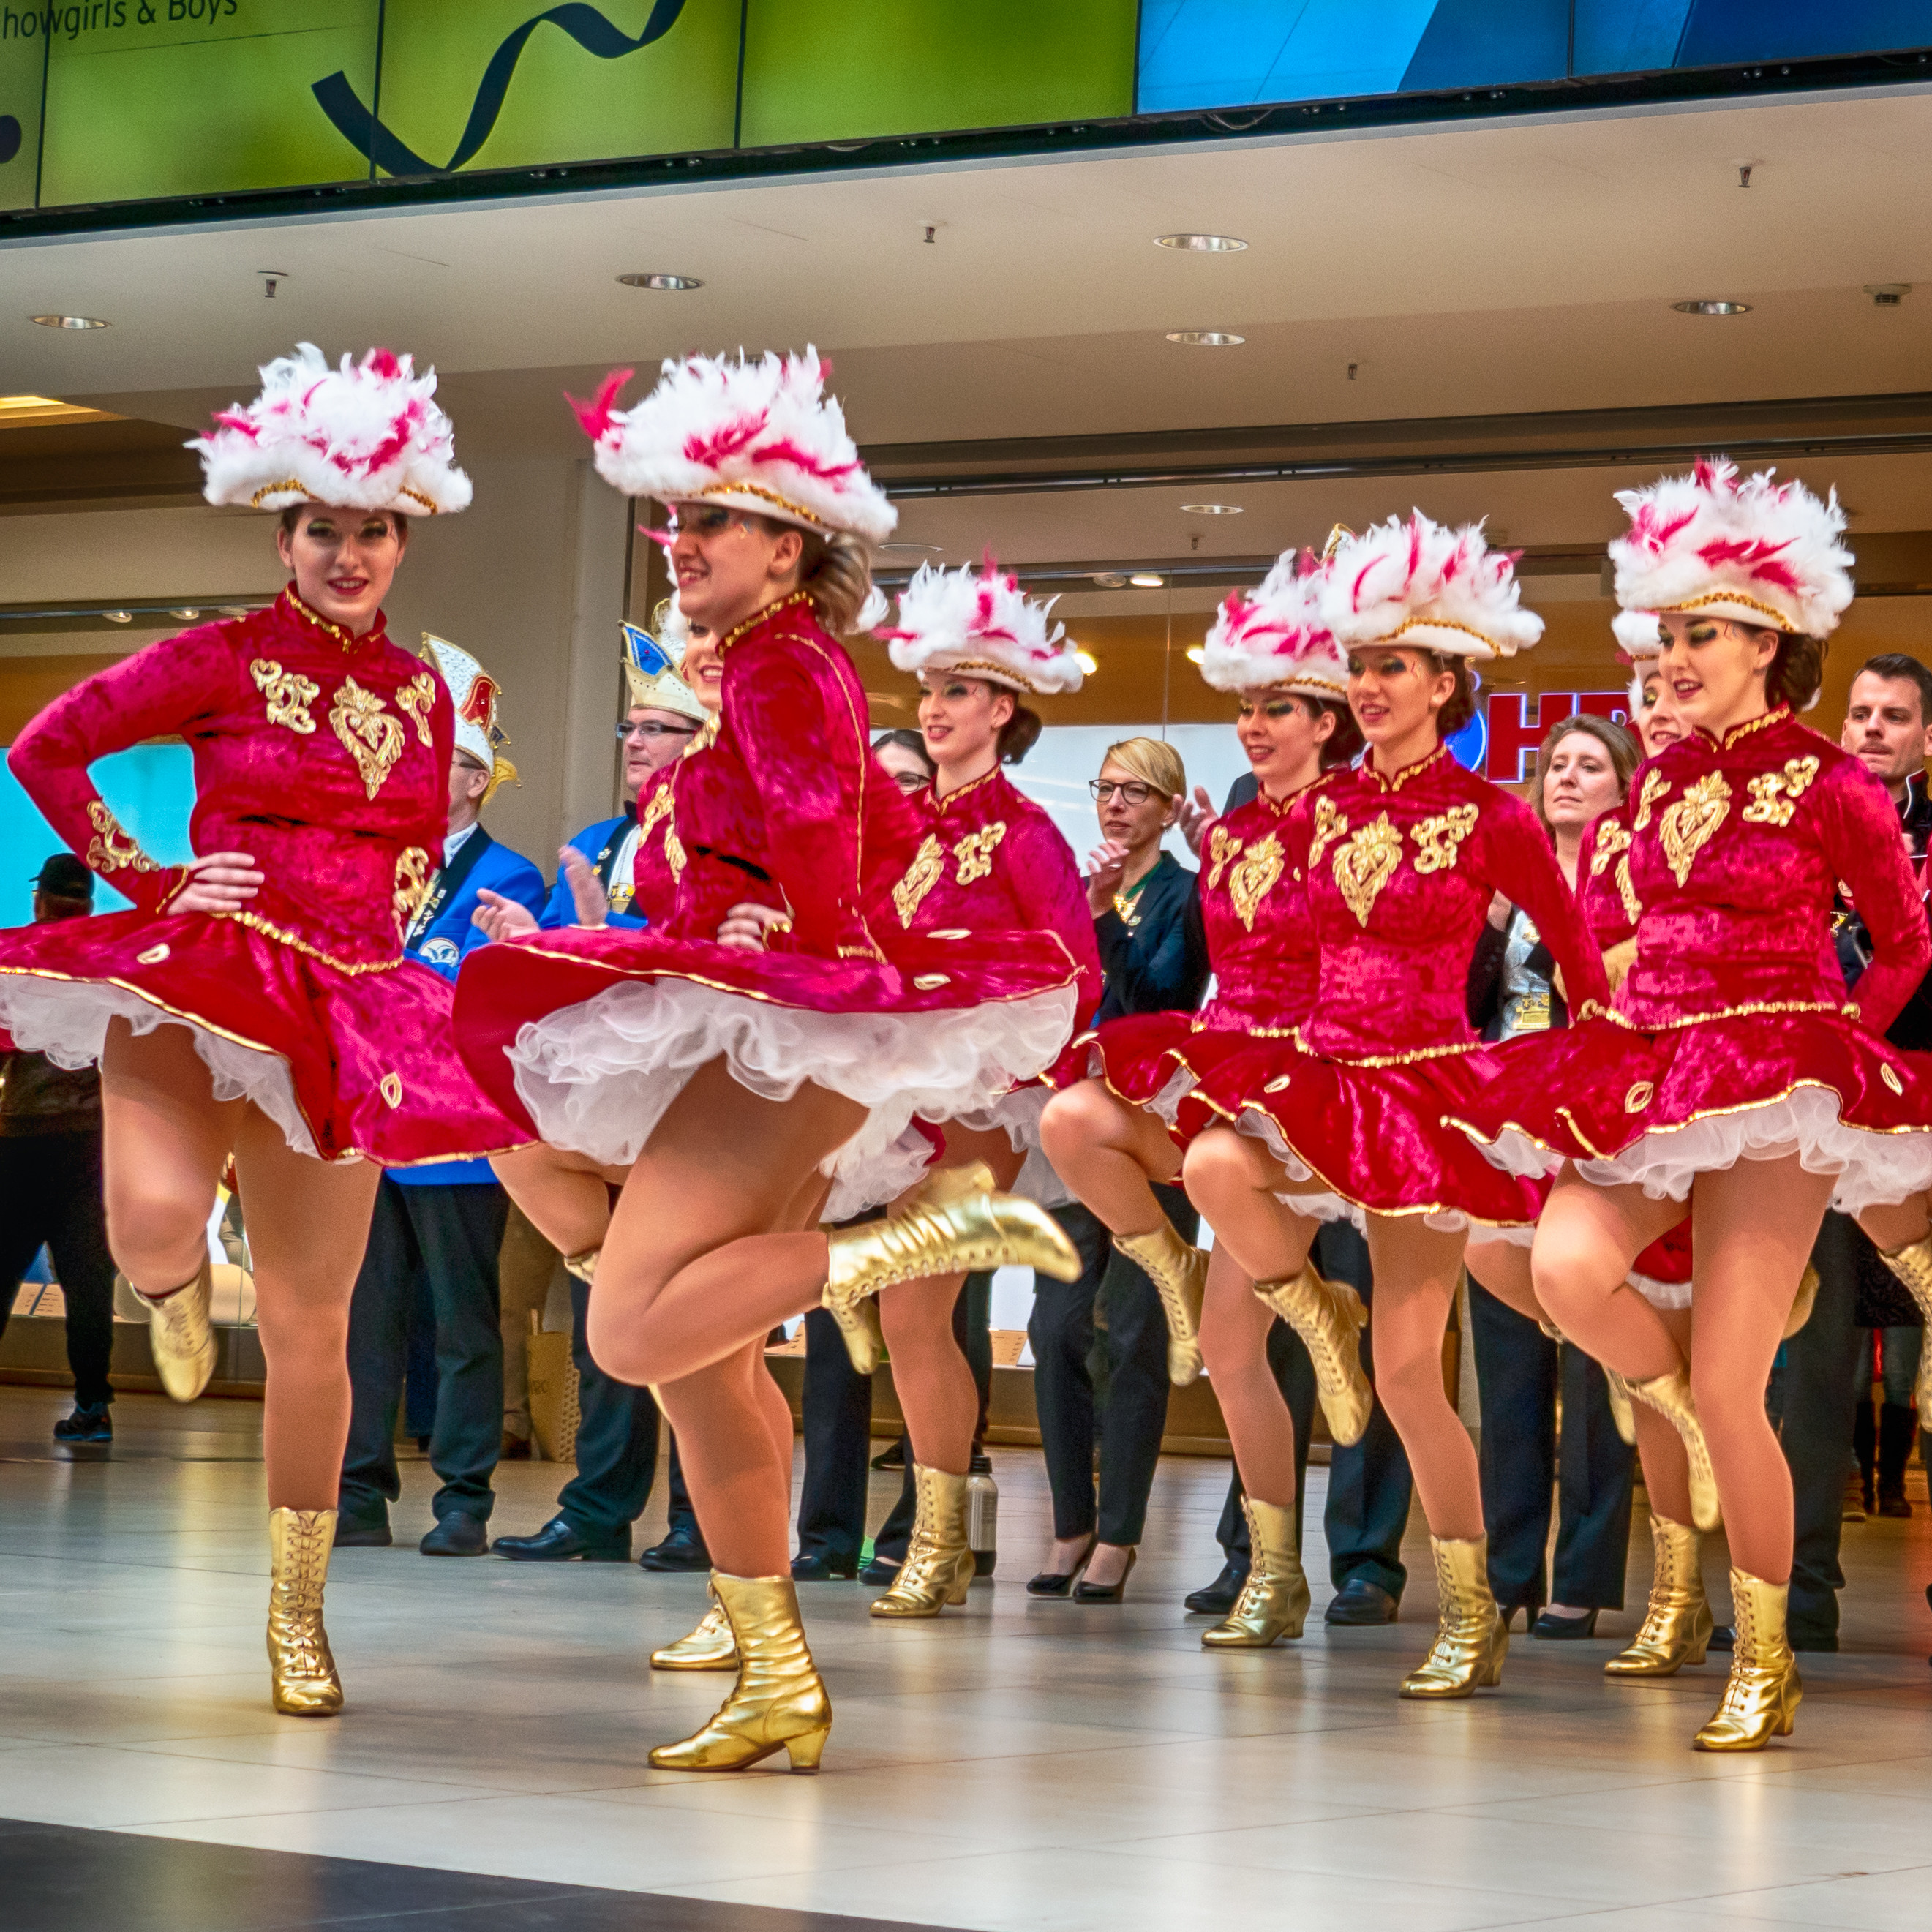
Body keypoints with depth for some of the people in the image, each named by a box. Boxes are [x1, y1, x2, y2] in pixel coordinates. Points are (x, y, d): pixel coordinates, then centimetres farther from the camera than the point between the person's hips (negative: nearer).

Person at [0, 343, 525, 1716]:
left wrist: (385, 921, 8)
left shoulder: (421, 692, 12)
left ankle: (299, 1608, 18)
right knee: (155, 1228, -31)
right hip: (199, 977, -3)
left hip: (341, 1008, 4)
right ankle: (178, 1288, 10)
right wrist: (143, 877, -4)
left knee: (309, 1323, 3)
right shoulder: (225, 662, -1)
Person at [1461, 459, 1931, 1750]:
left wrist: (1820, 1045, 0)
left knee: (1727, 1388, -8)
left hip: (1776, 1081, -5)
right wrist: (1628, 1033, 9)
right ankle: (1690, 1415, 7)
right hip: (1648, 1074, 5)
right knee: (1566, 1267, -25)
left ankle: (1766, 1660, 7)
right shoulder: (1662, 781, 13)